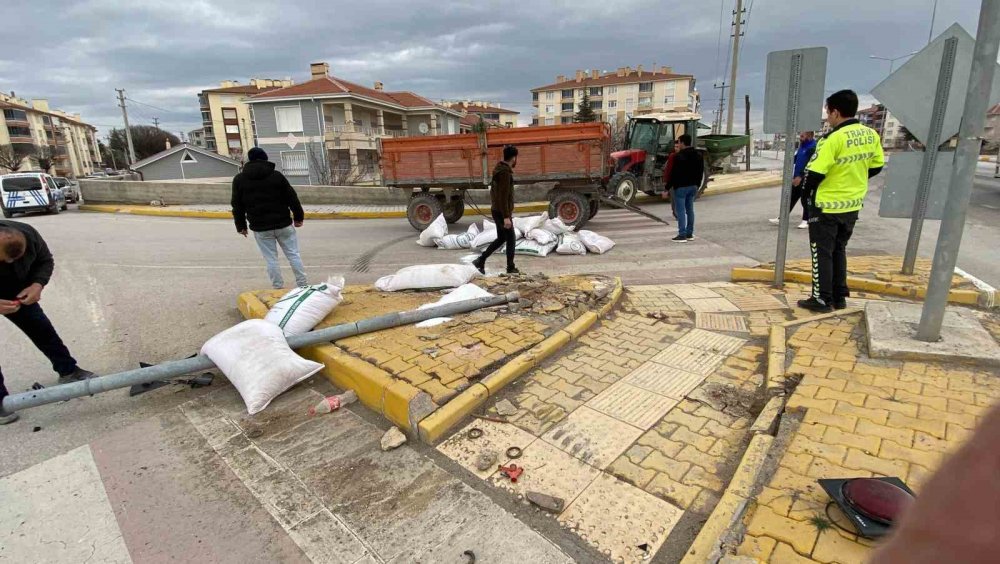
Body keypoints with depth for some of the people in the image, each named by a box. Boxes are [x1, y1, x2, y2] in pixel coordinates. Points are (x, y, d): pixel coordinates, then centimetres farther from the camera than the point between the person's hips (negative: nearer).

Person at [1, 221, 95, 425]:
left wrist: (37, 284, -30)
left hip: (16, 292, 4)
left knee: (42, 328, 7)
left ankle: (68, 371, 22)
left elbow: (45, 261, -11)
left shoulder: (29, 234, -29)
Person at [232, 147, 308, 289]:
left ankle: (278, 289, 10)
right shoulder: (277, 175, -2)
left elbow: (237, 206, 5)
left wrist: (241, 226, 14)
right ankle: (303, 286, 10)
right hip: (283, 224, 0)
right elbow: (292, 198, 0)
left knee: (271, 259, 7)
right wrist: (298, 217, 9)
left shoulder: (239, 179, 1)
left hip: (260, 227, 0)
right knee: (293, 255, 7)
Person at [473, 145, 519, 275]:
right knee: (510, 239, 3)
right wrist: (506, 217, -24)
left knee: (501, 238, 17)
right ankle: (511, 268, 13)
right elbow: (503, 196, -24)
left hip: (496, 211, 9)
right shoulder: (505, 172, -19)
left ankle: (480, 261, 15)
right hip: (502, 213, -9)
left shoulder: (499, 169, 12)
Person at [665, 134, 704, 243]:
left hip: (681, 187, -8)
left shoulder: (679, 156, -15)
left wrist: (667, 188, -11)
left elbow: (674, 174, -17)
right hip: (693, 186, 8)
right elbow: (701, 172, 14)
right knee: (690, 209, 13)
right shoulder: (698, 155, 10)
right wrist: (697, 185, 23)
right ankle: (689, 234, 18)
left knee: (681, 211, -5)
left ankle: (682, 235, -5)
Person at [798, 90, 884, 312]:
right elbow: (876, 166, 12)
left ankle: (822, 299, 8)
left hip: (827, 206, -7)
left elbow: (815, 172, -21)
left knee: (822, 253, 3)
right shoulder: (871, 135, 2)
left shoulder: (833, 138, -21)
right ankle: (839, 297, 24)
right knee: (839, 251, 18)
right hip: (853, 206, 7)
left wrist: (808, 192, -2)